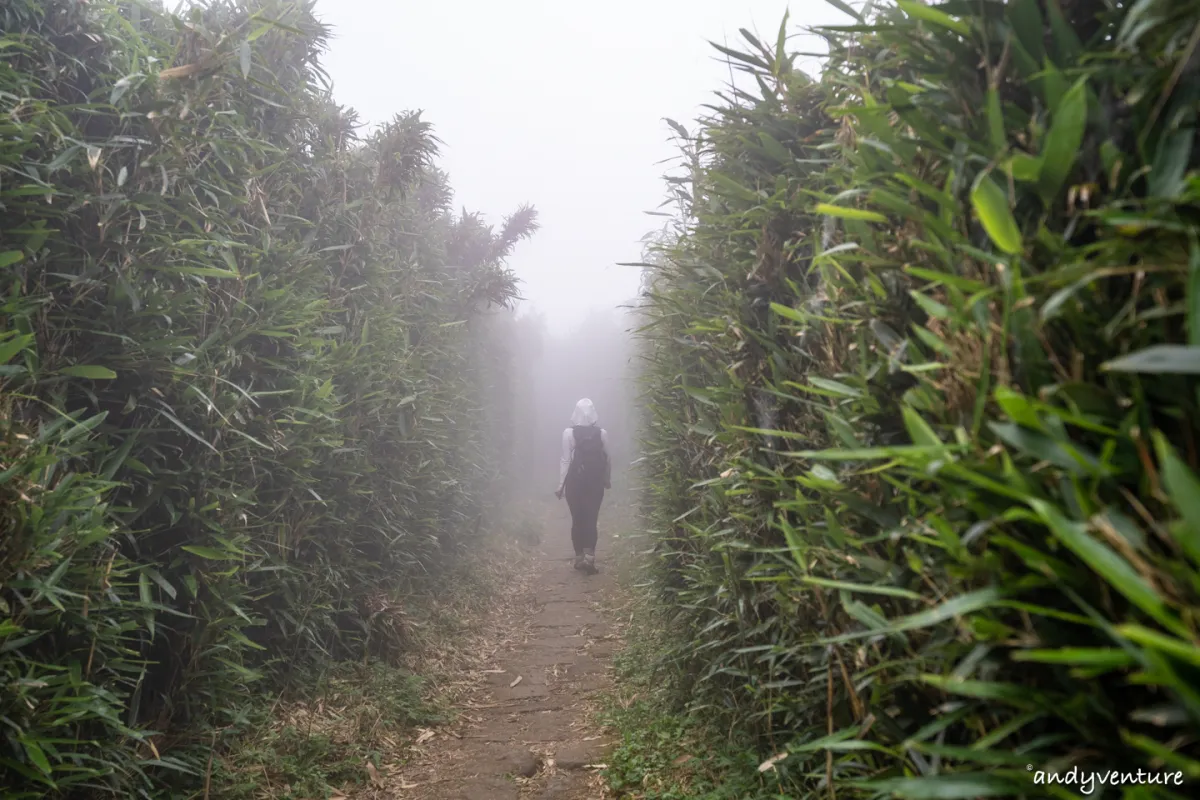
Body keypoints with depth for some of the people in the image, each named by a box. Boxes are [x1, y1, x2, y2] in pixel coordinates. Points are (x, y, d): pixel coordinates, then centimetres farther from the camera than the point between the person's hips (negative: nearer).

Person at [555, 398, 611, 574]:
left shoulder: (569, 433, -8)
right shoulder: (602, 433, -4)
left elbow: (566, 461, -8)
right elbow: (607, 460, 1)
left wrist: (561, 484, -1)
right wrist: (608, 480, 15)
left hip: (575, 482, -1)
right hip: (595, 483, 1)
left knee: (577, 521, 10)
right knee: (591, 521, 4)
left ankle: (579, 558, 16)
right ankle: (589, 558, -8)